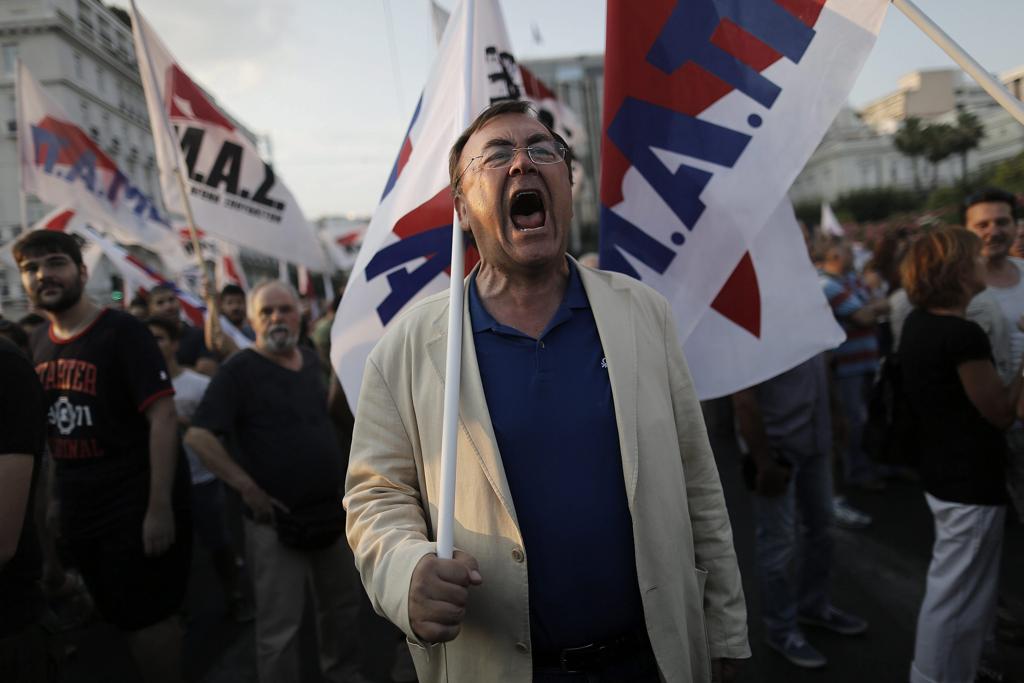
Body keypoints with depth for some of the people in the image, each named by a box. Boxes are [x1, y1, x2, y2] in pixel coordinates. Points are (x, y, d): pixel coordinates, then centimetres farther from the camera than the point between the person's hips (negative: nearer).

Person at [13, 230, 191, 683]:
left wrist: (160, 508, -22)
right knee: (121, 617, 19)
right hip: (78, 513, 7)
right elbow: (48, 431, 14)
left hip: (136, 508, -7)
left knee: (148, 617, 4)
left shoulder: (122, 332, -13)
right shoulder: (37, 345, 6)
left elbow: (163, 417, -19)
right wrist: (53, 499, 8)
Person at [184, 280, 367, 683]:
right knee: (279, 627, 6)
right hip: (278, 520, -7)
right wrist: (250, 491, -20)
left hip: (331, 511, 7)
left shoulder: (311, 362, 8)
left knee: (342, 606, 21)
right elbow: (198, 437, -20)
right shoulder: (240, 370, -13)